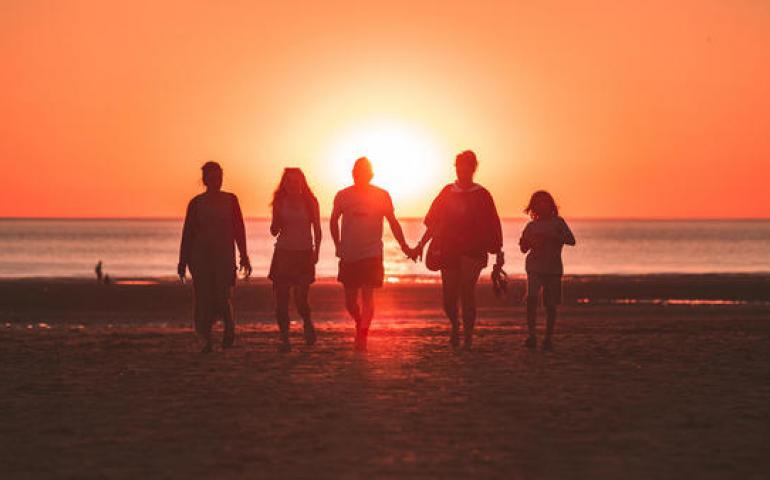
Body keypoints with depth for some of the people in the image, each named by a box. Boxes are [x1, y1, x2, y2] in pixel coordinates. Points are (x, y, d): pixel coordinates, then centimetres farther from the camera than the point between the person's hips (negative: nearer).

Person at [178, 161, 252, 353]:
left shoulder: (230, 200, 7)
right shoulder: (196, 203, 5)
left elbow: (239, 230, 7)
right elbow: (188, 233, 6)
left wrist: (244, 257, 3)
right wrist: (183, 261, 3)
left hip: (224, 256, -1)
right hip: (200, 256, 1)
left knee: (222, 297, -10)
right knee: (203, 299, -3)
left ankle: (229, 328, 18)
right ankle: (206, 340, 5)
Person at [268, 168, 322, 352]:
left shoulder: (310, 202, 2)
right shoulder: (280, 202, 6)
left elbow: (317, 230, 5)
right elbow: (274, 231, 10)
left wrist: (316, 252, -6)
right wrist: (277, 219, -11)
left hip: (304, 254, -2)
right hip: (283, 253, 2)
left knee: (300, 298, -8)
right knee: (281, 298, -5)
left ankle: (308, 324, 23)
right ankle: (284, 339, 0)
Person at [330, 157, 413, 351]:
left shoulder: (381, 196, -1)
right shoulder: (343, 196, 2)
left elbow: (393, 222, 7)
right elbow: (334, 220, 17)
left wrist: (404, 246, 1)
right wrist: (338, 245, 13)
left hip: (372, 255, -2)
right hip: (348, 255, 2)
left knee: (367, 297, -12)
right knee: (350, 301, 7)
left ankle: (362, 335, -9)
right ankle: (360, 325, 34)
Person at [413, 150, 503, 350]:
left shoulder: (481, 195, 5)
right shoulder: (447, 192, 11)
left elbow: (493, 226, 7)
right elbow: (433, 222, 13)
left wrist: (499, 252, 3)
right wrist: (421, 245, 6)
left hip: (473, 251, -2)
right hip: (448, 250, 2)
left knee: (467, 289, -19)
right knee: (449, 297, 2)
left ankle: (468, 334, -10)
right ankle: (455, 326, 30)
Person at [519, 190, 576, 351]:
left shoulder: (558, 222, 4)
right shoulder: (532, 226, 11)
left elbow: (571, 240, -7)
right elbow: (524, 248, 16)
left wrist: (551, 237, -19)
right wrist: (530, 242, -6)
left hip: (553, 268, -1)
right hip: (535, 267, 1)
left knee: (550, 304, -1)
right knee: (531, 298, -17)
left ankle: (548, 338, 10)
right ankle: (531, 335, -12)